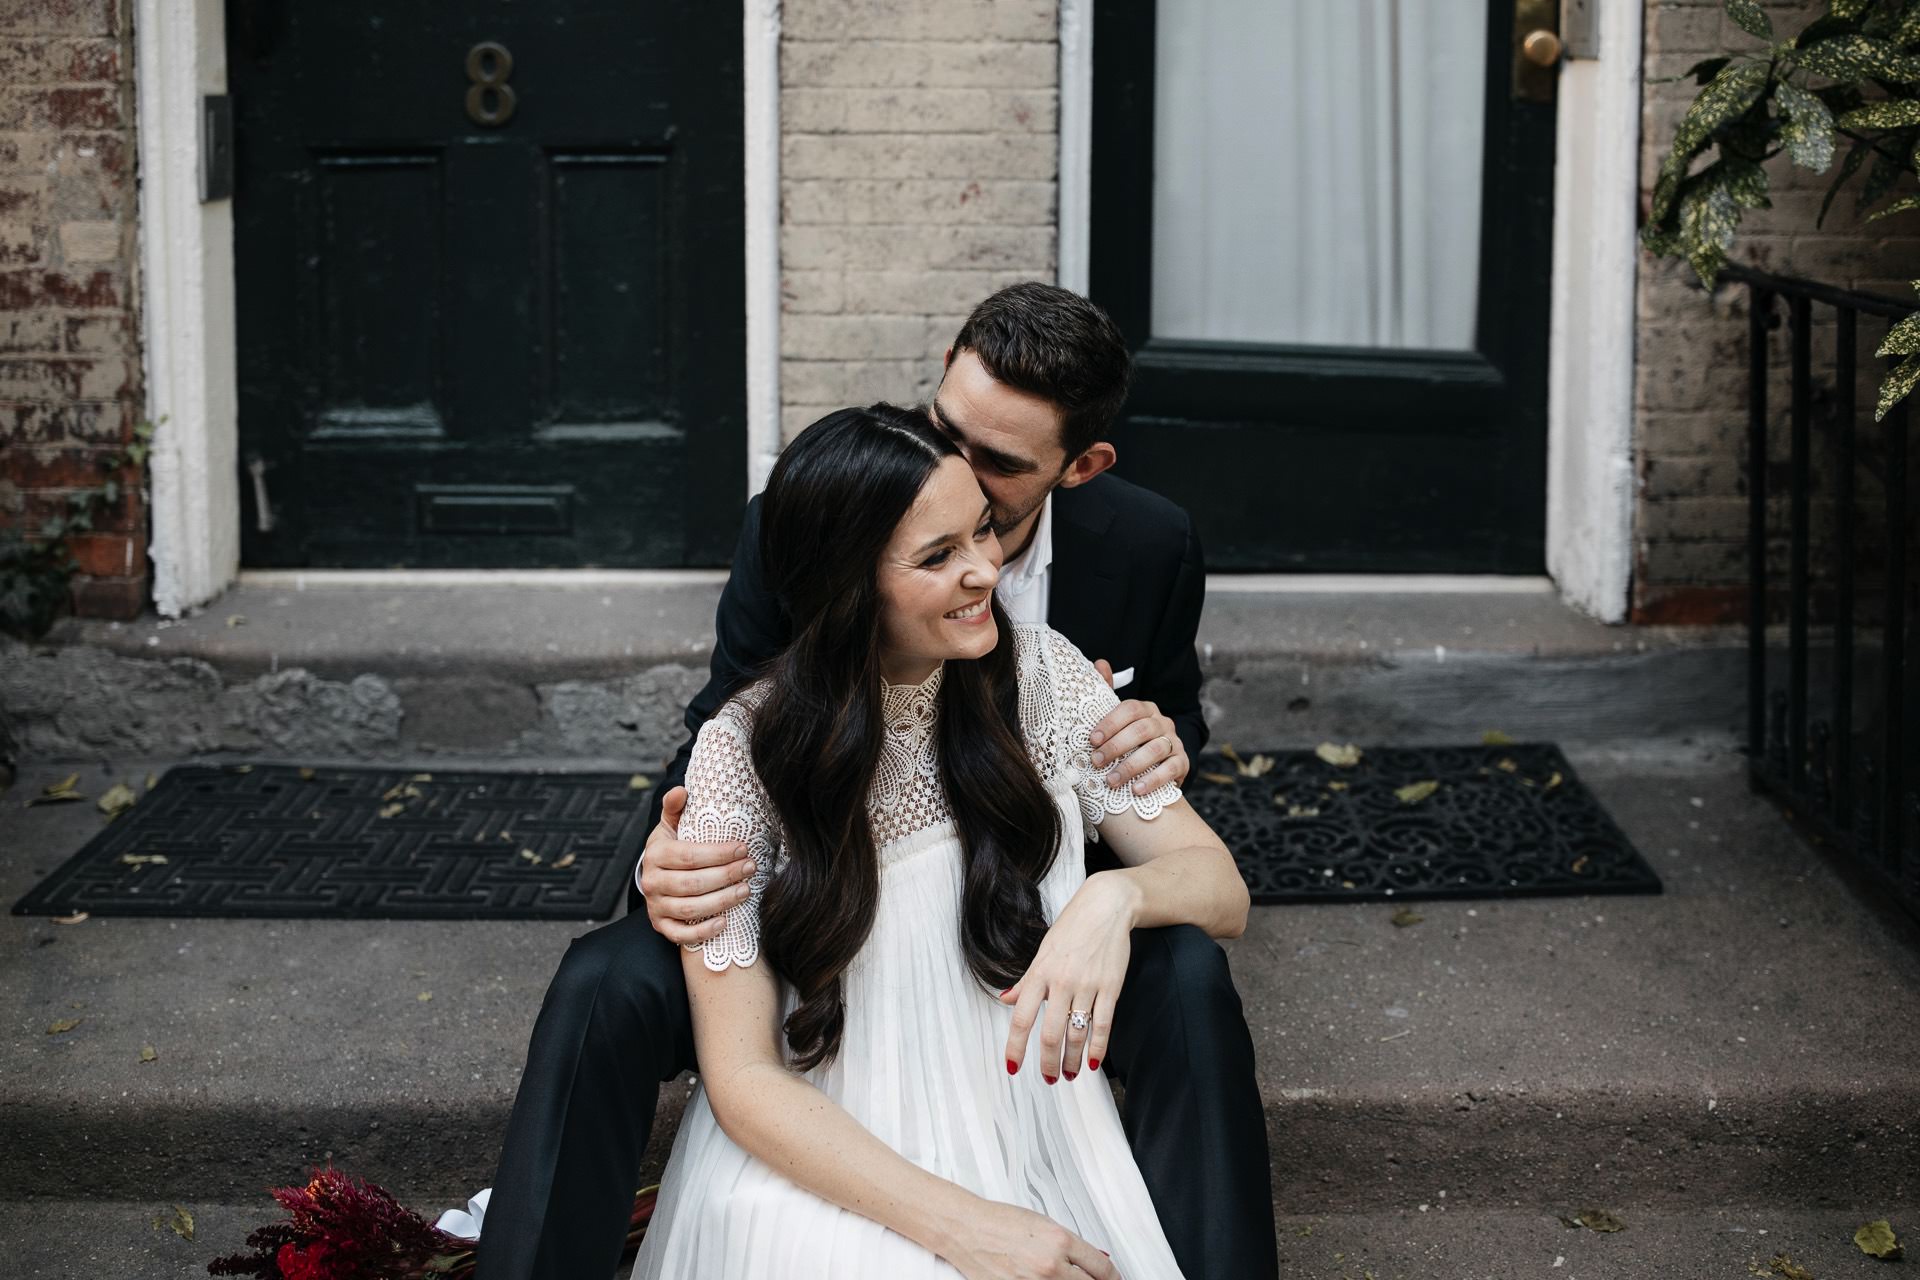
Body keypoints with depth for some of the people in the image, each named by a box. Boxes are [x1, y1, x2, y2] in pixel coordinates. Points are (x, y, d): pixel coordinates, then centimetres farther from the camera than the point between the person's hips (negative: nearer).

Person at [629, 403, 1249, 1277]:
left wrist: (1117, 897, -25)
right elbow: (742, 1078, -12)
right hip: (826, 1162, -4)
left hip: (1031, 1137, 4)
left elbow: (1221, 890, -1)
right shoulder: (746, 754, -13)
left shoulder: (1036, 674, -3)